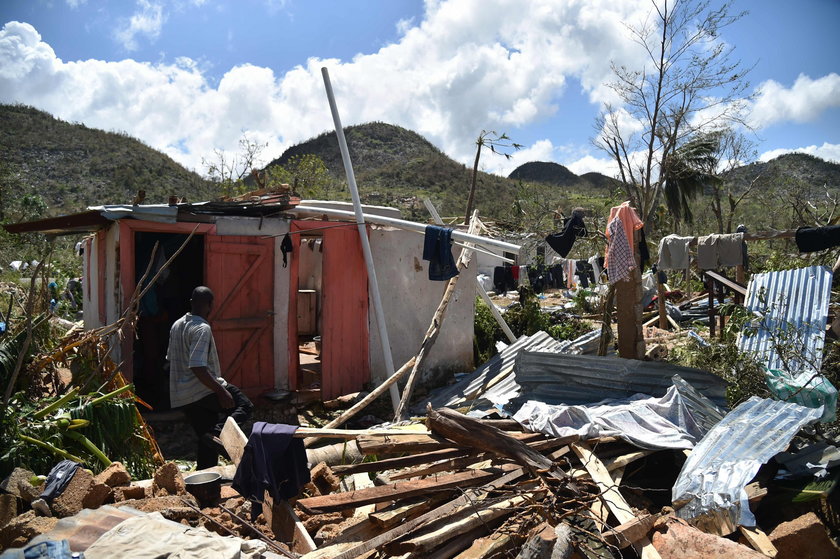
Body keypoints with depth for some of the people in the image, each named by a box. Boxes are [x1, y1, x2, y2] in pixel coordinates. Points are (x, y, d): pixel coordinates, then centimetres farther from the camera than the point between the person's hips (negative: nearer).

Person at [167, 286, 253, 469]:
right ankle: (218, 432, -21)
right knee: (245, 406, 1)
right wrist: (221, 392, -23)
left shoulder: (177, 325, 10)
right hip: (201, 391, -9)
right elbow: (197, 367, -26)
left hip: (180, 395, 9)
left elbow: (170, 359, 20)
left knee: (206, 439, 16)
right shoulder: (202, 329, -18)